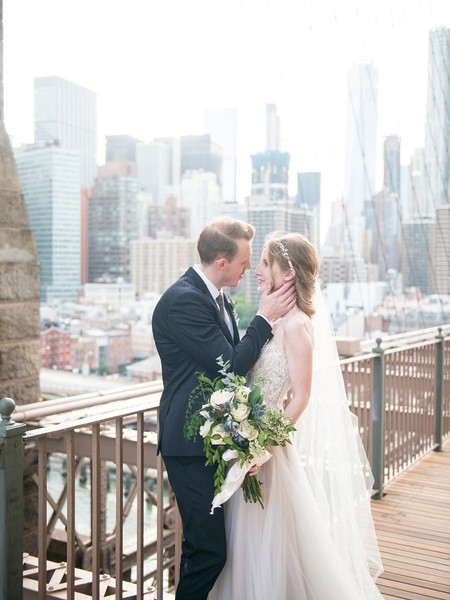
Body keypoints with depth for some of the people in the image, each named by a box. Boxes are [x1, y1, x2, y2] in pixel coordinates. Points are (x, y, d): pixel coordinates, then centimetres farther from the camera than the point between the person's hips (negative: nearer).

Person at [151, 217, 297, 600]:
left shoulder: (214, 295, 9)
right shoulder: (184, 300, -21)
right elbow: (231, 366, -22)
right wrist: (265, 318, -14)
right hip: (191, 443, -10)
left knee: (202, 543, 21)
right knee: (208, 548, -4)